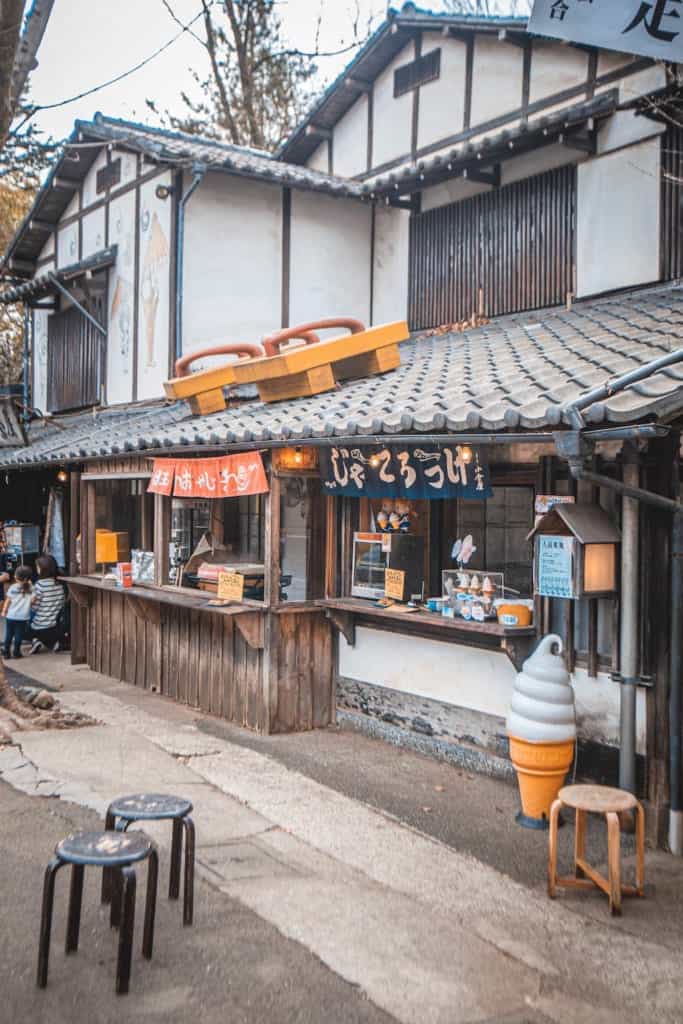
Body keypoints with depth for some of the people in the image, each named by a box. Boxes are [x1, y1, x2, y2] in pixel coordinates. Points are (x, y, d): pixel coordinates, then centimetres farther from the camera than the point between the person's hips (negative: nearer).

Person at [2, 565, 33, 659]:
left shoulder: (12, 588, -1)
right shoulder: (30, 589, -6)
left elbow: (7, 601, 1)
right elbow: (33, 600, -6)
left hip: (11, 616, 2)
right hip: (23, 617, -1)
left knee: (8, 634, 12)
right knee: (19, 635, 7)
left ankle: (6, 652, 16)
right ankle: (16, 652, 10)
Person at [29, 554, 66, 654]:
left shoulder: (40, 584, -17)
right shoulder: (59, 584, -1)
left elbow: (34, 607, -14)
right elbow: (61, 604, 4)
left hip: (39, 627, -6)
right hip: (55, 626, 6)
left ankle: (37, 641, 1)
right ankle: (53, 642, 4)